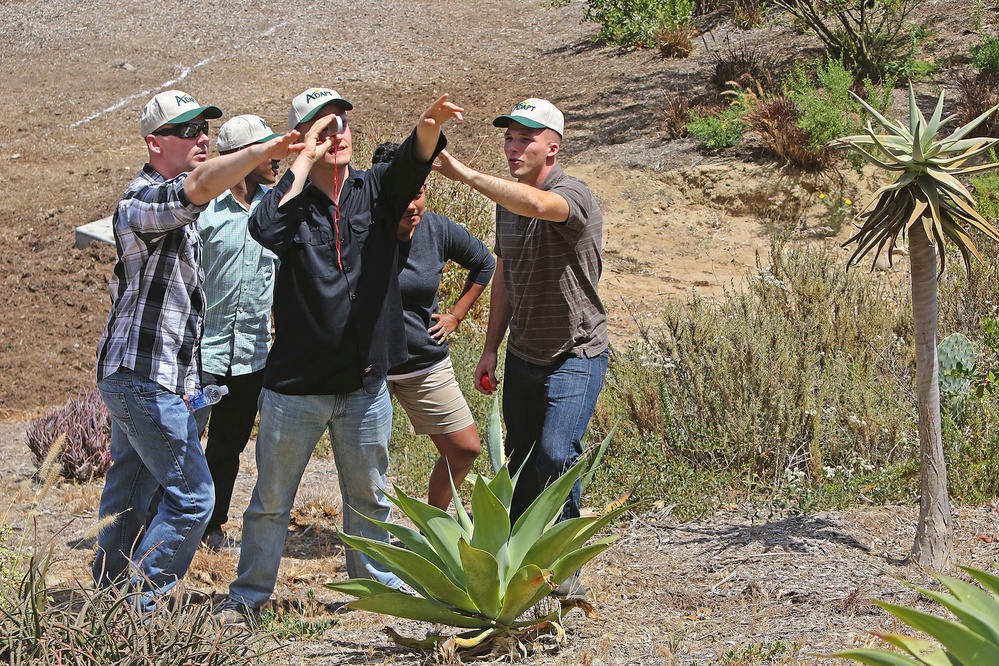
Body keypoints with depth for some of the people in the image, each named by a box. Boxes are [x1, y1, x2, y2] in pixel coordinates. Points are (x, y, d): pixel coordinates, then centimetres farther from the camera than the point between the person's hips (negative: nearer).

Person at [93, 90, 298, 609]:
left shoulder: (175, 207, 17)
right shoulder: (144, 199, -18)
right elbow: (202, 186, -39)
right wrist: (271, 149, -52)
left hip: (133, 378, 10)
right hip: (144, 379, -10)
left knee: (128, 495, 15)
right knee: (192, 496, -9)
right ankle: (138, 607, -5)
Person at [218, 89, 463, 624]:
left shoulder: (376, 191, 1)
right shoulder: (293, 199, -5)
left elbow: (413, 161, -19)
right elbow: (264, 230, -28)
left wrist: (430, 127, -43)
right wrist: (305, 159, -21)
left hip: (365, 383, 2)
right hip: (295, 384, -2)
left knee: (368, 496, 17)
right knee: (271, 499, 8)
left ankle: (377, 580, 33)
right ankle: (248, 595, 21)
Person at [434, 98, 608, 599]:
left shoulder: (572, 196, -18)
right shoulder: (507, 201, 7)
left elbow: (535, 204, -43)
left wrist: (463, 174, -47)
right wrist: (490, 348, 14)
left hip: (575, 356, -7)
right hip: (522, 355, 7)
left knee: (556, 454, -20)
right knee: (520, 461, 9)